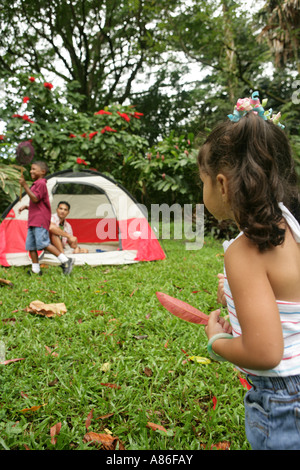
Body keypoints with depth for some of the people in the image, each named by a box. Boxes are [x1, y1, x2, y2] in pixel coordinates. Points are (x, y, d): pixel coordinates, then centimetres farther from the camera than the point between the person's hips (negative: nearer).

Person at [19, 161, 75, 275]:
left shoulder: (41, 183, -7)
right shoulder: (36, 184, 25)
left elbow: (35, 199, -20)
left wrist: (25, 185, -20)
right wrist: (26, 207, 17)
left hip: (40, 220, -10)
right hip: (33, 220, 10)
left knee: (43, 243, -18)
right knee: (30, 244, 6)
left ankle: (65, 260, -15)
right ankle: (35, 269, 10)